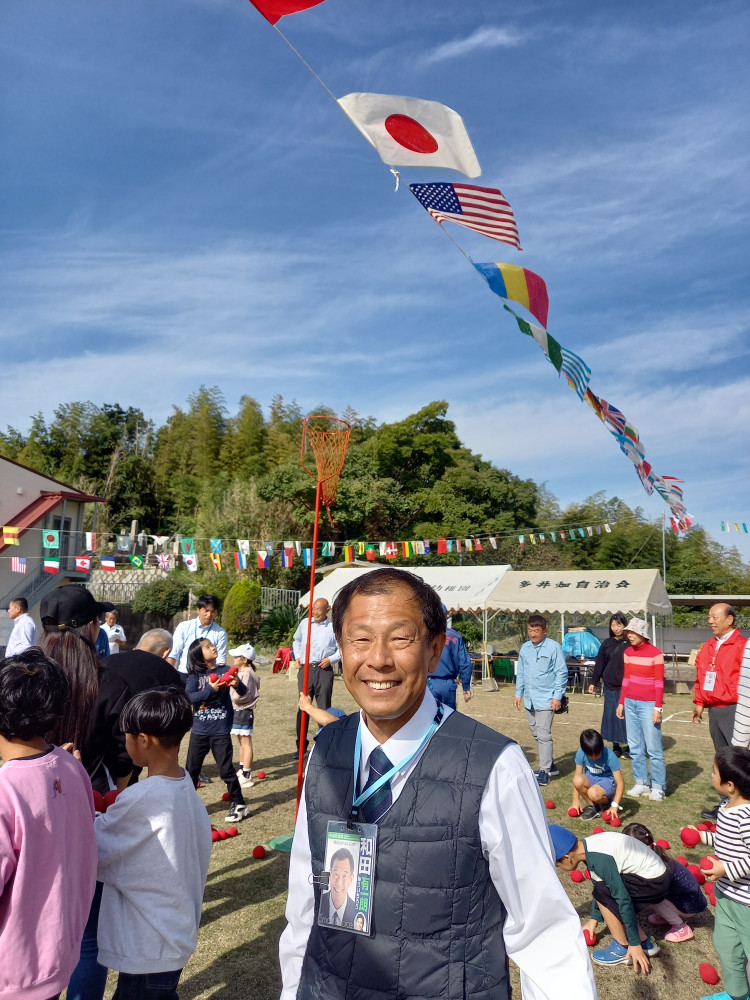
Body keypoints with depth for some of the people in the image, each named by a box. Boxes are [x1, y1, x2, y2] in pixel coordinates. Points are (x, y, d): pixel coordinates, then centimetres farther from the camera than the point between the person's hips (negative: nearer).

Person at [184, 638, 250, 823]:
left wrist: (237, 684, -29)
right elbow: (189, 696, -17)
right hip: (199, 731, 1)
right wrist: (211, 689, -27)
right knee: (191, 770, 12)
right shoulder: (195, 675, -3)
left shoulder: (225, 671, -3)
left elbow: (244, 692, -7)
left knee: (226, 770, 4)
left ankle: (239, 805, 18)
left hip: (221, 731, -1)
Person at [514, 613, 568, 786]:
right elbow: (520, 672, 16)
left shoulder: (554, 647, -9)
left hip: (546, 699, -7)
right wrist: (518, 693, 13)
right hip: (529, 699, 7)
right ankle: (550, 765, 30)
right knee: (536, 734, 15)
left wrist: (557, 696, -11)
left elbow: (561, 673, -8)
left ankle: (544, 772, 0)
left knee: (543, 735, -9)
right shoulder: (525, 648, 8)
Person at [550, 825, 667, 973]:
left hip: (654, 882, -9)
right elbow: (598, 884, 14)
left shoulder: (598, 858, -28)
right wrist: (594, 919, 22)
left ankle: (623, 949, -1)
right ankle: (646, 942, 17)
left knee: (603, 893, -16)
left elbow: (624, 899, -24)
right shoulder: (588, 846, -2)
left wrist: (635, 944, -17)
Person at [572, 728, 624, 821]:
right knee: (578, 780, -33)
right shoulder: (580, 753, -18)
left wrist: (614, 806, -33)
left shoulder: (609, 755, -26)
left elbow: (620, 783, -25)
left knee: (593, 793, -37)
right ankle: (592, 806, -6)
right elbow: (577, 776, -10)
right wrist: (576, 800, -16)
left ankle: (607, 802, -1)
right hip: (591, 780, 3)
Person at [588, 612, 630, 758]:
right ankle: (616, 748, 20)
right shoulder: (607, 643, 7)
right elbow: (599, 664, 10)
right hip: (610, 687, 4)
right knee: (611, 717, 8)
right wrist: (593, 682, 8)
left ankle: (628, 748, 15)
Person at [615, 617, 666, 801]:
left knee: (653, 747, -3)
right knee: (635, 747, 8)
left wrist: (658, 707, -12)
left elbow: (659, 683, -9)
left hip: (648, 704, -6)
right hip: (630, 703, 6)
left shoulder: (655, 653, -9)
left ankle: (658, 787, 6)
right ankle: (641, 783, 17)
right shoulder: (628, 652, 8)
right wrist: (621, 703, 12)